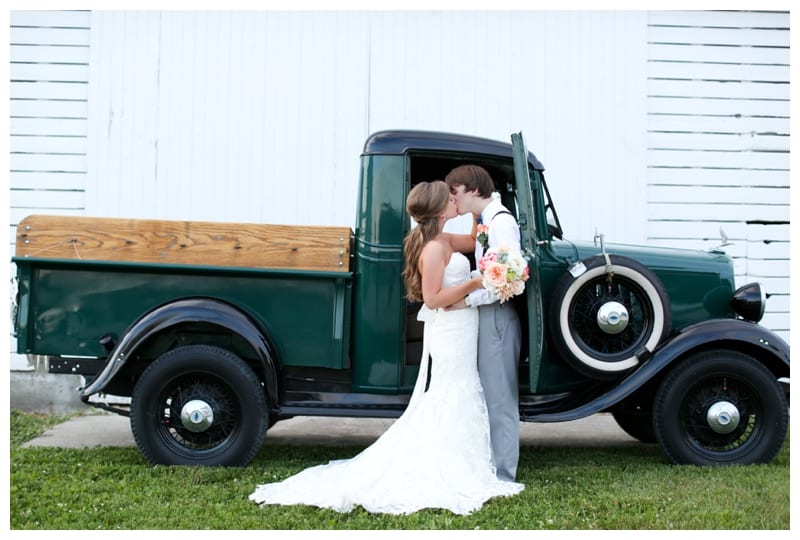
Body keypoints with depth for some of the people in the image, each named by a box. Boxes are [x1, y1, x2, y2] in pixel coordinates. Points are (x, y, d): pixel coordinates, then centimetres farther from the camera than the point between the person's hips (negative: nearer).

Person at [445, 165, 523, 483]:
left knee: (499, 397, -3)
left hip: (496, 317, -10)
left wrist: (469, 298, -22)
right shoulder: (486, 222, 16)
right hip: (484, 317, 10)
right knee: (488, 395, 15)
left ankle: (502, 476, 4)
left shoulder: (501, 221, -13)